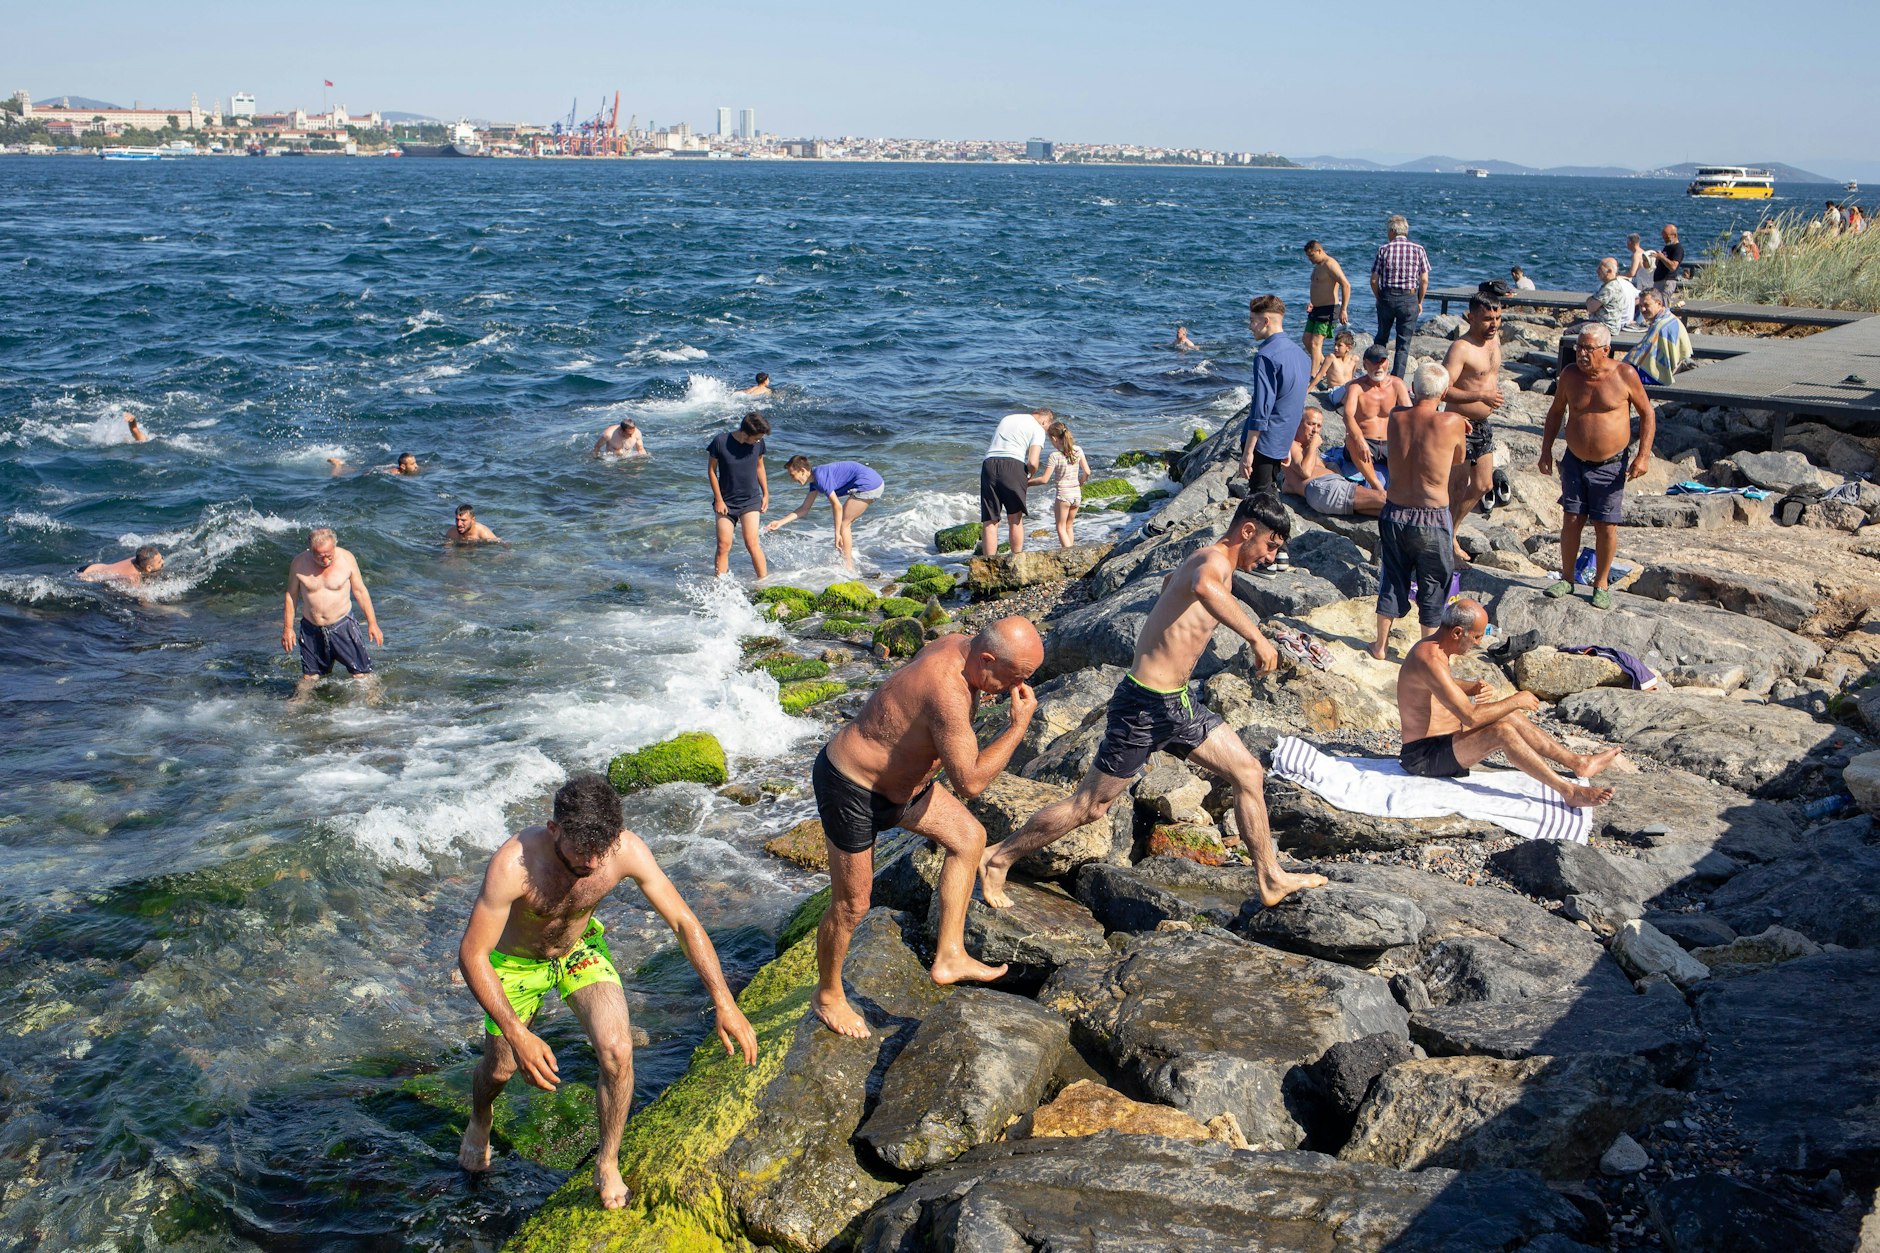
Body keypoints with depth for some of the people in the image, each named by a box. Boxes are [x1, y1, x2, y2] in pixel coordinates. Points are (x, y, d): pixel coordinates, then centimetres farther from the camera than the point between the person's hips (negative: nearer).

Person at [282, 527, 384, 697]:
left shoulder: (346, 558, -10)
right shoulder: (299, 564, -9)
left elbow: (360, 591, 0)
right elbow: (291, 595, 4)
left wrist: (372, 623, 0)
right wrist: (287, 628, 3)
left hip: (342, 626, -1)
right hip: (311, 629, 1)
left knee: (361, 673, -3)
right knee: (309, 677, 10)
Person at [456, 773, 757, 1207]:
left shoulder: (627, 850, -32)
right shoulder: (514, 863, -41)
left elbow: (684, 921, -20)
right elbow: (471, 955, -33)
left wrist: (725, 1004, -24)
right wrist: (517, 1035, -39)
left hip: (581, 947, 1)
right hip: (516, 960, -1)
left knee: (617, 1053, -19)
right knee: (502, 1066, 16)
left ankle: (608, 1164, 7)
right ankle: (479, 1121, 54)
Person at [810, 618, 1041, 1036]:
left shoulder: (958, 645, -8)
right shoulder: (947, 693, -37)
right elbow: (970, 783, -35)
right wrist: (1019, 725, -29)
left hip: (896, 778, 10)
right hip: (850, 789, -10)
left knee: (969, 836, 10)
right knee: (851, 906, 6)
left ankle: (949, 957, 15)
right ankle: (827, 996, 31)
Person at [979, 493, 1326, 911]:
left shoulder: (1208, 561, 13)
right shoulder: (1215, 560, -18)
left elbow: (1170, 582, 35)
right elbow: (1203, 587, -45)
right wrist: (1256, 636, -43)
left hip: (1178, 703, 10)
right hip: (1144, 706, -10)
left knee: (1249, 773, 9)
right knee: (1089, 806, 1)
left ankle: (1271, 879, 19)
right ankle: (998, 859, 15)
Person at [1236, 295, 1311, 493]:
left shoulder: (1266, 356, -17)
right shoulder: (1300, 353, 11)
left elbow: (1261, 409, -21)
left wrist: (1248, 452, -19)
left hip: (1263, 441, -9)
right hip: (1282, 443, 9)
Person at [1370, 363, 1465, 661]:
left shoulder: (1396, 417, -5)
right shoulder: (1452, 423, -14)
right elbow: (1457, 461, 4)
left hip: (1394, 514, 4)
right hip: (1433, 519, -3)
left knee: (1392, 580, 20)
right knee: (1433, 588, 13)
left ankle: (1380, 645, 32)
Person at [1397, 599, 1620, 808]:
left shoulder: (1432, 648, 7)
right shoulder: (1430, 660, -26)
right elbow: (1471, 717, -29)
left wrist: (1473, 689, 6)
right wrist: (1516, 701, -15)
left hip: (1442, 742, 11)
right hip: (1424, 757, -11)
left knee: (1511, 717, 10)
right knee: (1502, 732, -24)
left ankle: (1578, 762, 18)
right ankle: (1569, 791, -20)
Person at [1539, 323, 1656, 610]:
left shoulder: (1625, 375, -11)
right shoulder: (1570, 374, -3)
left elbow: (1647, 414, -1)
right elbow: (1555, 411, 13)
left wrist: (1643, 456, -7)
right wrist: (1546, 450, 6)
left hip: (1610, 466, -2)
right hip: (1575, 461, 2)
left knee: (1606, 526, 1)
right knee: (1571, 520, 2)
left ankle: (1600, 584, 15)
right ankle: (1567, 579, 17)